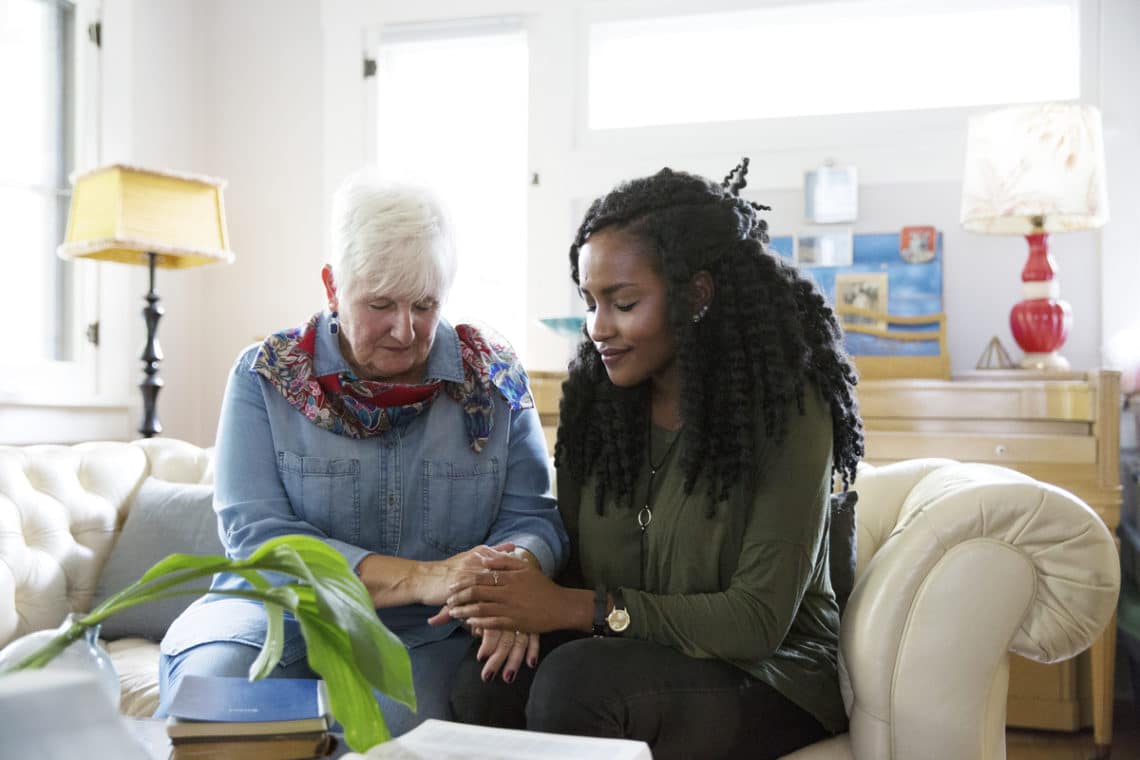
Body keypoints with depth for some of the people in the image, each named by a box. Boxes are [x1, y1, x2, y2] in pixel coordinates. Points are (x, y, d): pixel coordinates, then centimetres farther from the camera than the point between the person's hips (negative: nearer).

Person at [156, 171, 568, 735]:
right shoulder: (265, 376, -2)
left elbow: (532, 517, 1)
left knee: (402, 721, -33)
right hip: (280, 614, 1)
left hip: (424, 635, 0)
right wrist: (418, 577, -24)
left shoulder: (496, 379, 2)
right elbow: (254, 531, -13)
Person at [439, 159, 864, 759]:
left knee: (576, 681, -32)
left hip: (768, 679, -4)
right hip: (632, 662, 4)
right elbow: (570, 558, 7)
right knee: (483, 684, -26)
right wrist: (525, 602, -18)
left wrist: (576, 607, -24)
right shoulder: (594, 399, 3)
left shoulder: (785, 410, -14)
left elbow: (759, 619, -18)